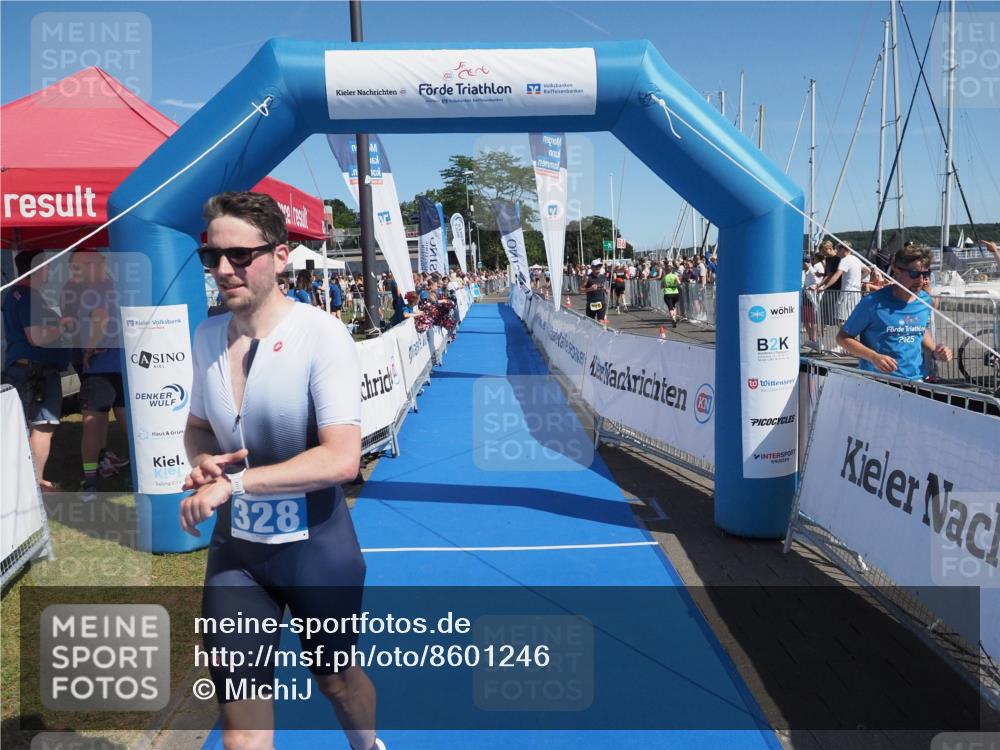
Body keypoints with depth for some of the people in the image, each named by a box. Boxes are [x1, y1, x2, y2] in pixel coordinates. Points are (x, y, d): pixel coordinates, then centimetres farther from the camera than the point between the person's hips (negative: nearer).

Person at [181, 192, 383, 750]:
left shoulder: (321, 335, -20)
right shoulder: (208, 336, -1)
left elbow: (342, 459, -27)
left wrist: (235, 482, -28)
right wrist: (203, 462, -8)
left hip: (316, 548, -4)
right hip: (235, 548, 4)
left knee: (336, 678, 20)